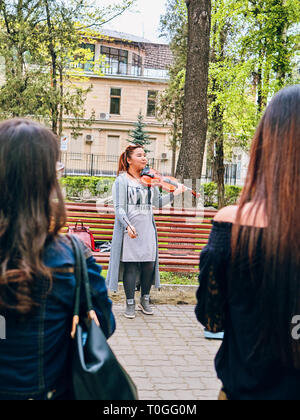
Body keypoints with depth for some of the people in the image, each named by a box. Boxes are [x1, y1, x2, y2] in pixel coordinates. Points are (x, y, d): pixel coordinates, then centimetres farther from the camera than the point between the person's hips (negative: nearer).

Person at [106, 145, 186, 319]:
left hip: (148, 230, 4)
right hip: (130, 231, -4)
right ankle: (130, 303, 12)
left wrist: (175, 193, -3)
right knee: (130, 266, -1)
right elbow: (119, 208, -8)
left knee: (149, 265, 5)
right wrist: (127, 225, -23)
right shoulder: (122, 180, -2)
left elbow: (158, 202, 10)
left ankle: (145, 300, 23)